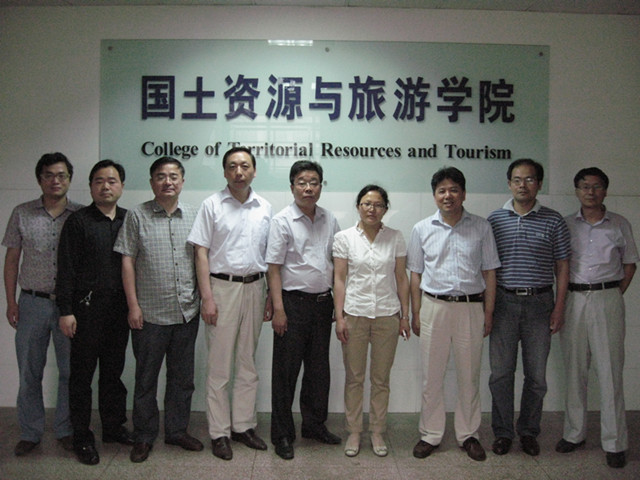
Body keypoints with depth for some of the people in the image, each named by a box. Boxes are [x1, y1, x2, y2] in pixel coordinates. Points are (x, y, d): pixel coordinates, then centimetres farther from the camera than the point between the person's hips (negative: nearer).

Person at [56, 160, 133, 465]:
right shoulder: (78, 222, -2)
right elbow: (66, 268, -6)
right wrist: (65, 310, -11)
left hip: (119, 308, 4)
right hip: (87, 307, -3)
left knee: (113, 370, 14)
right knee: (82, 373, 5)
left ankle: (114, 427, 28)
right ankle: (82, 437, 16)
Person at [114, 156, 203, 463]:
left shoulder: (194, 216, 6)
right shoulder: (137, 216, -1)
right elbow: (127, 262, -3)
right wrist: (133, 305, -8)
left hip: (187, 312, 3)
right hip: (150, 314, -2)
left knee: (182, 377, 13)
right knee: (146, 378, 9)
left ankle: (177, 430, 29)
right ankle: (144, 436, 24)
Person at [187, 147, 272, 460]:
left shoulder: (265, 208, 8)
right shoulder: (212, 205, -1)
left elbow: (270, 255, 11)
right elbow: (201, 252, -5)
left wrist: (270, 296, 6)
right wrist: (207, 297, -11)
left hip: (254, 287, 4)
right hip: (222, 287, -3)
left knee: (248, 363, 12)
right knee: (220, 365, 2)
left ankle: (243, 425, 24)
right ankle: (219, 432, 14)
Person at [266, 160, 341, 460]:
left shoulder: (330, 220, 8)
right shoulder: (283, 221, -6)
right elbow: (274, 268, -9)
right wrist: (278, 309, -15)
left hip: (323, 301, 5)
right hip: (294, 302, -5)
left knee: (319, 368, 14)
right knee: (286, 370, 3)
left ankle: (315, 424, 31)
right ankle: (282, 434, 16)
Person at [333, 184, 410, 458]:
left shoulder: (395, 238, 4)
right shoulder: (344, 238, 0)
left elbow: (401, 278, 6)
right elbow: (339, 279, -1)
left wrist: (405, 315, 4)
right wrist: (339, 317, -6)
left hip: (387, 315, 1)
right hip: (354, 314, -1)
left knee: (381, 378, 9)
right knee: (354, 377, 7)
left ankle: (377, 432, 23)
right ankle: (354, 432, 21)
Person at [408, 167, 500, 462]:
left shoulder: (481, 228, 3)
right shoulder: (422, 229, 4)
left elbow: (489, 272, 6)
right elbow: (415, 274, 7)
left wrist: (488, 312, 2)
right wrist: (415, 313, 3)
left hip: (471, 307, 0)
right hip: (433, 306, 0)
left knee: (469, 376, 9)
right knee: (431, 376, 7)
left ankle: (468, 435, 25)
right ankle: (430, 435, 21)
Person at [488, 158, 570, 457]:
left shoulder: (553, 221, 3)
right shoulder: (494, 220, 4)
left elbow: (562, 266, 4)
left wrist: (559, 307, -2)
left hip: (540, 302, 0)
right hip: (503, 301, 0)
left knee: (536, 374, 7)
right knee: (501, 372, 5)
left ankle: (529, 432, 24)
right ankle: (503, 432, 19)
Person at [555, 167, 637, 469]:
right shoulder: (565, 225, 7)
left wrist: (613, 296, 1)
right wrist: (564, 301, -1)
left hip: (607, 300, -1)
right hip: (573, 299, 2)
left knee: (610, 371, 0)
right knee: (574, 370, 8)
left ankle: (614, 443, 9)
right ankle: (574, 433, 21)